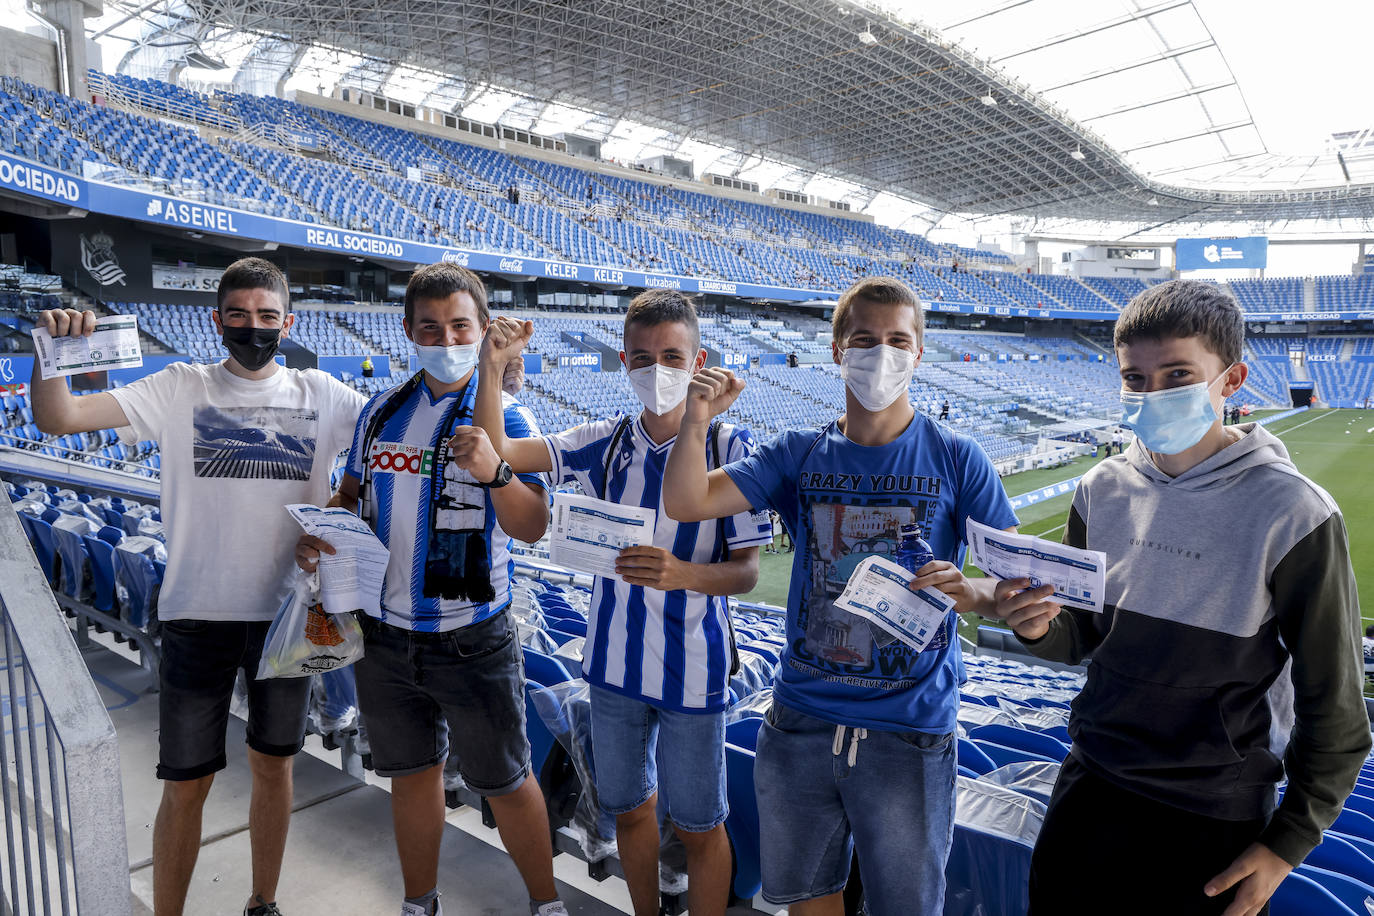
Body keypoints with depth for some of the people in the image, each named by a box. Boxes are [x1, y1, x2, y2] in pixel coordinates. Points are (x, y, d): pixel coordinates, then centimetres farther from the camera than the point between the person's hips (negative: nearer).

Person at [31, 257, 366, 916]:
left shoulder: (322, 396, 2)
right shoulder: (181, 390, -1)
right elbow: (59, 419, -7)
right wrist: (52, 348, -24)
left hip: (287, 610, 2)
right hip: (198, 613, -1)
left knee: (274, 764, 17)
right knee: (185, 785, 6)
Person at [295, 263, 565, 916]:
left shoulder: (506, 418, -10)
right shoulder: (381, 412, 4)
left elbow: (532, 528, -20)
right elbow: (352, 494, 16)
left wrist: (494, 472, -39)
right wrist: (320, 534, -4)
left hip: (475, 642, -4)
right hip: (385, 635, 5)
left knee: (504, 783, 8)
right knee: (412, 773, 21)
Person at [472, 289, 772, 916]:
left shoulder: (729, 446, -13)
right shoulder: (606, 442, -1)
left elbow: (746, 571, -13)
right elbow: (497, 453, -7)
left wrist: (680, 573, -32)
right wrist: (490, 370, -21)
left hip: (691, 669, -4)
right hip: (615, 660, 5)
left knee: (698, 827, 12)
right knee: (629, 807, 23)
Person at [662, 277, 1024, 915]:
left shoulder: (956, 460, -6)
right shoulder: (800, 455, 1)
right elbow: (685, 504, -6)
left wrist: (973, 592, -29)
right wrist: (696, 422, -22)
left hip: (909, 733, -2)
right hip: (800, 721, 3)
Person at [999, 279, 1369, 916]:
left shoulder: (1293, 513, -15)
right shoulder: (1102, 490, -2)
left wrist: (1287, 844, -5)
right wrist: (1038, 628, -15)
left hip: (1216, 821, -4)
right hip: (1091, 785, 4)